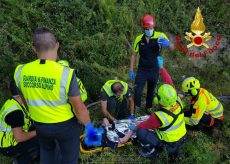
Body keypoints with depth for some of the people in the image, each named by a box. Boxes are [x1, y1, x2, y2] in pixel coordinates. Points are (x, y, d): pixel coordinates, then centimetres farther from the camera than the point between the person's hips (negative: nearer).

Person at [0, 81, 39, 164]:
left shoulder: (14, 102, 1)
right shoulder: (15, 111, -29)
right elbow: (19, 137, -29)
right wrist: (37, 132, -16)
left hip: (7, 139, 9)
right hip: (10, 147, -9)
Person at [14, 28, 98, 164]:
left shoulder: (20, 72, -14)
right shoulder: (65, 73, -29)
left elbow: (26, 99, 4)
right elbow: (79, 108, -23)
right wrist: (89, 126, -6)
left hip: (40, 125, 4)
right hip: (65, 125, -4)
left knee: (46, 150, 34)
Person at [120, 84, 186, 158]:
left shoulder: (159, 117, -34)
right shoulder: (178, 101, -21)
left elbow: (144, 125, -21)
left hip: (170, 143, -7)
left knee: (140, 131, -17)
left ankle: (150, 152, 9)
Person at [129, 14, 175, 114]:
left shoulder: (159, 36, -9)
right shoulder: (139, 39, -5)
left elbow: (172, 48, -16)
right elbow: (134, 55, 2)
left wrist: (167, 44, -40)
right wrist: (131, 70, -1)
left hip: (154, 70, 0)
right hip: (142, 70, 0)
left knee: (151, 91, 15)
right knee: (138, 91, -7)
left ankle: (148, 108, 37)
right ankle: (137, 108, 16)